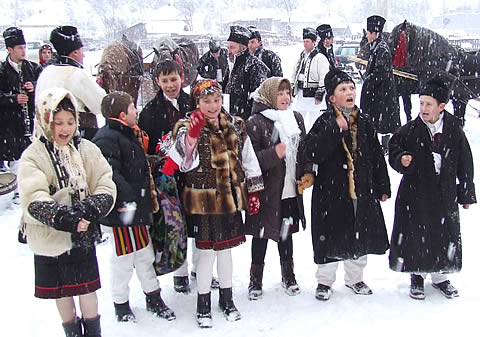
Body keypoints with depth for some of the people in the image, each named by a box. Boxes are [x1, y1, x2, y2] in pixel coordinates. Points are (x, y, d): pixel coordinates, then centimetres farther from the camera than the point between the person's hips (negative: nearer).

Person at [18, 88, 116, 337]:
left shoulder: (87, 150, -4)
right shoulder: (33, 156, -11)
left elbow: (106, 186, -10)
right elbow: (34, 199, -24)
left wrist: (89, 209, -29)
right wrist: (63, 218, -39)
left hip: (84, 234, 1)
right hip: (49, 236, -1)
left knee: (87, 288, 13)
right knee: (61, 292, 15)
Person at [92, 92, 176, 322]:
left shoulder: (128, 135, 15)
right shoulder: (107, 139, -18)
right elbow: (109, 174, -30)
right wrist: (126, 200, -33)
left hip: (137, 208, 10)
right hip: (122, 210, -10)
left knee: (145, 254, 18)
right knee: (124, 257, 4)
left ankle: (153, 298, 32)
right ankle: (121, 305, 23)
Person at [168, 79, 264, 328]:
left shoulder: (235, 126, 5)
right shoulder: (188, 128, -8)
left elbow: (248, 159, 11)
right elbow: (185, 163, -24)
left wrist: (254, 192, 10)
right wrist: (193, 134, -36)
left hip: (231, 200, 4)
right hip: (203, 202, -4)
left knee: (225, 249, 16)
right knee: (207, 251, 2)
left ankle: (227, 298, 33)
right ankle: (203, 304, 21)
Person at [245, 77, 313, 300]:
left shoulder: (296, 118, 8)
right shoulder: (256, 123, -12)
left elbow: (304, 149, 16)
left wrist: (307, 173, 3)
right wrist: (273, 154, -27)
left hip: (291, 190, 5)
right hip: (266, 191, -5)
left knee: (286, 233, 18)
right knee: (262, 236, 8)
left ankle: (288, 276, 35)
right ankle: (256, 280, 25)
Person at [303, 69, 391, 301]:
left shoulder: (364, 123, 7)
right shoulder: (324, 123, -7)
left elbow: (377, 157, 12)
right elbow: (312, 153, -22)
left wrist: (383, 186, 13)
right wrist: (336, 129, -27)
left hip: (362, 190, 5)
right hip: (331, 191, -4)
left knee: (360, 235, 15)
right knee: (331, 237, 4)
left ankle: (354, 277, 36)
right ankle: (324, 280, 24)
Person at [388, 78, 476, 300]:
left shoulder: (454, 130, -3)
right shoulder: (410, 130, -7)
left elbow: (465, 163, 5)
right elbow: (394, 151, 3)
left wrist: (466, 193, 7)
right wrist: (401, 160, -21)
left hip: (445, 194, 2)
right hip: (415, 193, -1)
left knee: (446, 234, 11)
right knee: (416, 235, 5)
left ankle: (440, 276, 30)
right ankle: (417, 275, 25)